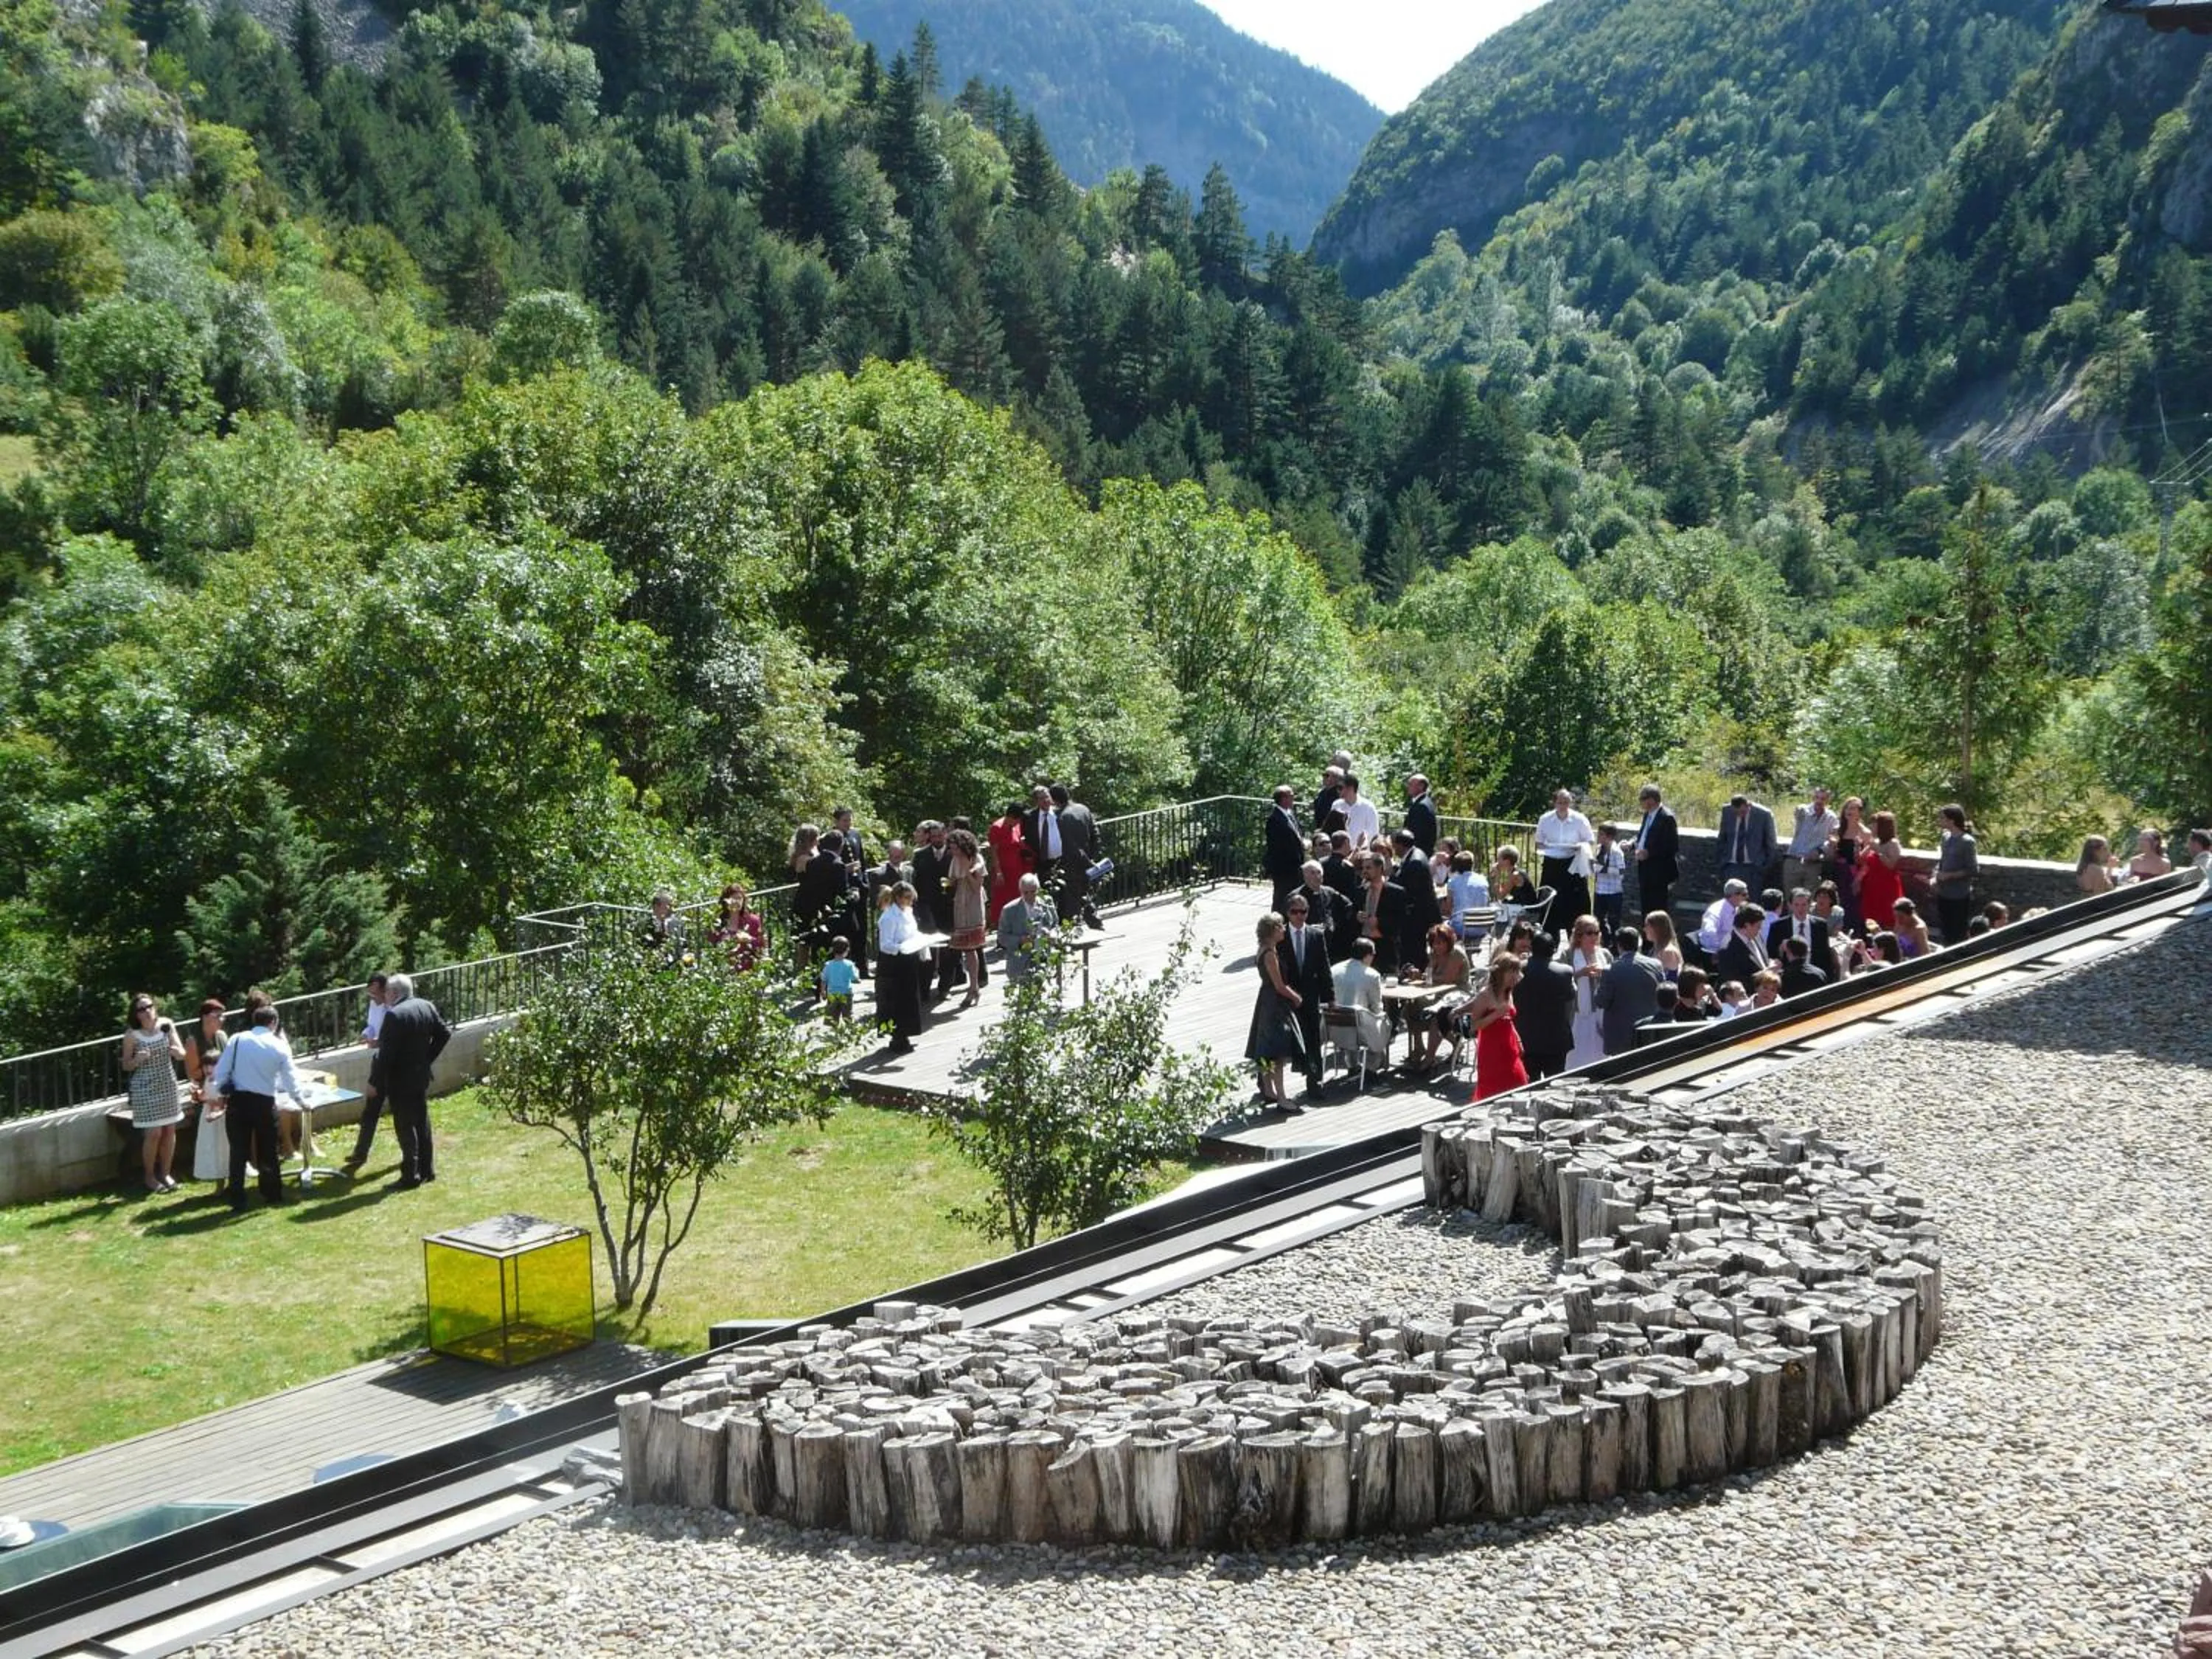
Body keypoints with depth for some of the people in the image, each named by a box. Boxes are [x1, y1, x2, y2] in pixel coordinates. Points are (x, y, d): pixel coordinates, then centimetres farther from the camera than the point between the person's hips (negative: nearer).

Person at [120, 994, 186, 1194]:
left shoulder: (167, 1026, -3)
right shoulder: (131, 1035, -11)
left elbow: (182, 1055, 1)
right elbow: (126, 1066, -2)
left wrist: (176, 1051, -22)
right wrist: (137, 1059, -23)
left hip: (168, 1085, 4)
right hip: (145, 1088, -4)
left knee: (170, 1130, 8)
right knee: (154, 1133, -5)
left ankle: (165, 1173, 24)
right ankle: (150, 1177, 12)